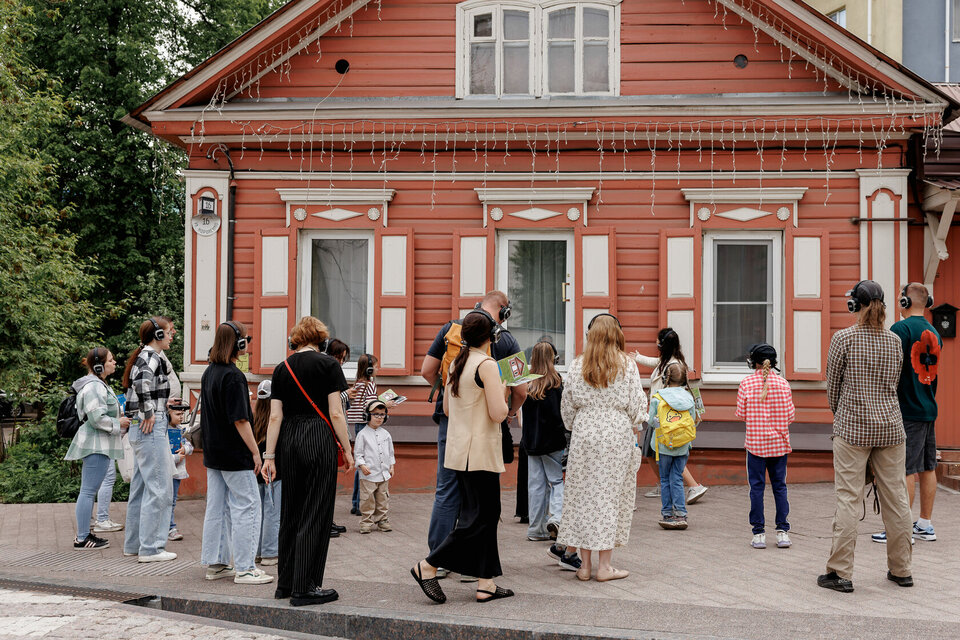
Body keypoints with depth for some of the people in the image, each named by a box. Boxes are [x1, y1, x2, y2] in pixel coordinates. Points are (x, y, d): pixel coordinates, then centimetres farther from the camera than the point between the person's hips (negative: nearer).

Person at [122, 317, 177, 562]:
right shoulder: (151, 356, -13)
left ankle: (133, 543, 23)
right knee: (158, 487, -6)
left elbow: (137, 384, 27)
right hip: (151, 428, -10)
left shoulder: (145, 356, 17)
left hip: (142, 429, 10)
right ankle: (150, 548, -3)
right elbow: (142, 379, -33)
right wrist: (148, 412, -24)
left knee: (141, 486, 15)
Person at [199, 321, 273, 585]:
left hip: (213, 452, 9)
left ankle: (215, 563, 19)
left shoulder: (209, 373, 10)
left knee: (216, 507, 13)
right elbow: (240, 419, -20)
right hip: (235, 454, -9)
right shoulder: (233, 376, -19)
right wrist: (255, 452, -14)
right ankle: (244, 568, -1)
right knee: (246, 506, -2)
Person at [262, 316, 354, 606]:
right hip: (319, 440, -5)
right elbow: (336, 413, -8)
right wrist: (347, 450, -1)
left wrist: (269, 456, 7)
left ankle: (286, 582, 21)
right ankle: (305, 588, 1)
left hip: (288, 441, 5)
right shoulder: (327, 364, -4)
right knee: (316, 514, 0)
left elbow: (275, 416, 5)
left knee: (291, 511, 14)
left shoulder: (282, 368, 8)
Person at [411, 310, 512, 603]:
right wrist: (503, 392, -1)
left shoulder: (456, 363, 10)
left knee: (487, 514, 12)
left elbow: (446, 408, 17)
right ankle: (428, 566, -1)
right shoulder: (487, 365, -15)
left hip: (459, 449, 9)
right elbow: (498, 413, -19)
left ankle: (485, 583, 12)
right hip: (480, 452, -9)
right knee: (480, 518, -1)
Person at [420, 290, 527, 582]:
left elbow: (427, 371, 4)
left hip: (450, 418, 2)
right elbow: (521, 390, -3)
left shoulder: (450, 329, 3)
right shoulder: (506, 340, -3)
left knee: (446, 491, 9)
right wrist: (510, 414, 15)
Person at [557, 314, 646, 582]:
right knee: (610, 495, 3)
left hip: (584, 435, 2)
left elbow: (567, 406, 7)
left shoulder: (577, 366, 1)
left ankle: (585, 564, 10)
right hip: (617, 435, -2)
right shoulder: (626, 366, -5)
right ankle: (604, 565, 5)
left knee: (583, 494, 7)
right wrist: (634, 430, 12)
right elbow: (636, 405, -3)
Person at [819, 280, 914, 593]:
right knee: (895, 498, 9)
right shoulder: (894, 340, 5)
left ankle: (840, 572, -1)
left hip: (853, 427, -4)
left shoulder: (843, 338, -6)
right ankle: (901, 569, 19)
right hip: (890, 426, 4)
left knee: (848, 498, -2)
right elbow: (893, 384, 13)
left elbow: (832, 384, 2)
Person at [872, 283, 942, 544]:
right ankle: (925, 525, 19)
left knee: (905, 470, -5)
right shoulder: (934, 333, 12)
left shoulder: (901, 329, -12)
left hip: (907, 410, -8)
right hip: (930, 408, 8)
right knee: (927, 468, 12)